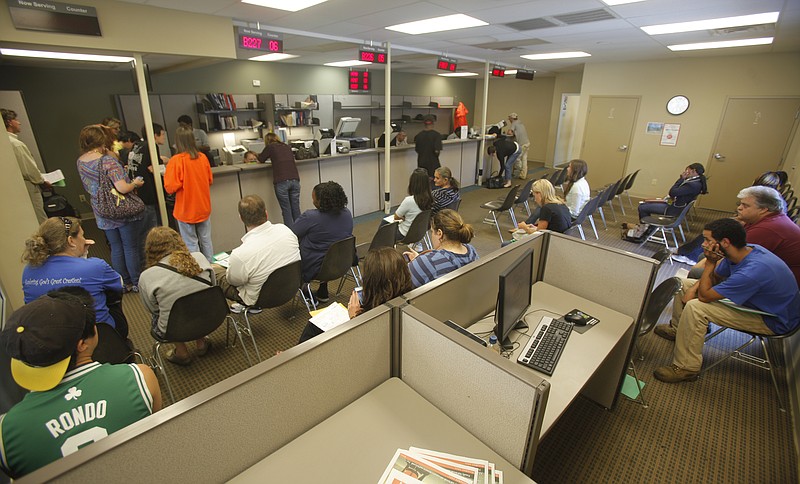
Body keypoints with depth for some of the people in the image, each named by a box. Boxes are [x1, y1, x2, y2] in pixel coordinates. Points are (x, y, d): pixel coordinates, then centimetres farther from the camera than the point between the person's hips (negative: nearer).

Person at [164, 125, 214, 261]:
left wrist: (166, 175, 0)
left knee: (191, 244, 7)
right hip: (203, 208, 4)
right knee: (206, 240, 15)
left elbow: (170, 187, -17)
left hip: (186, 210, -4)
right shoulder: (202, 157, -3)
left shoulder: (176, 161, -16)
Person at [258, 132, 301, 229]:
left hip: (281, 182, -4)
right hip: (295, 180, 4)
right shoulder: (288, 147, 19)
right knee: (296, 209, 8)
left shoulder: (270, 147, 8)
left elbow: (261, 159, 21)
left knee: (286, 210, 1)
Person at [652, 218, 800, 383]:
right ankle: (678, 328, 28)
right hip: (752, 297, 9)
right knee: (684, 284, 7)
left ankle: (686, 369, -15)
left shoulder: (753, 271, -38)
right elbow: (715, 277, 7)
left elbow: (704, 295, -30)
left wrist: (710, 262, -28)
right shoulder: (744, 251, -10)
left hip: (774, 320, -9)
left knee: (695, 307, -29)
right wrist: (693, 288, -11)